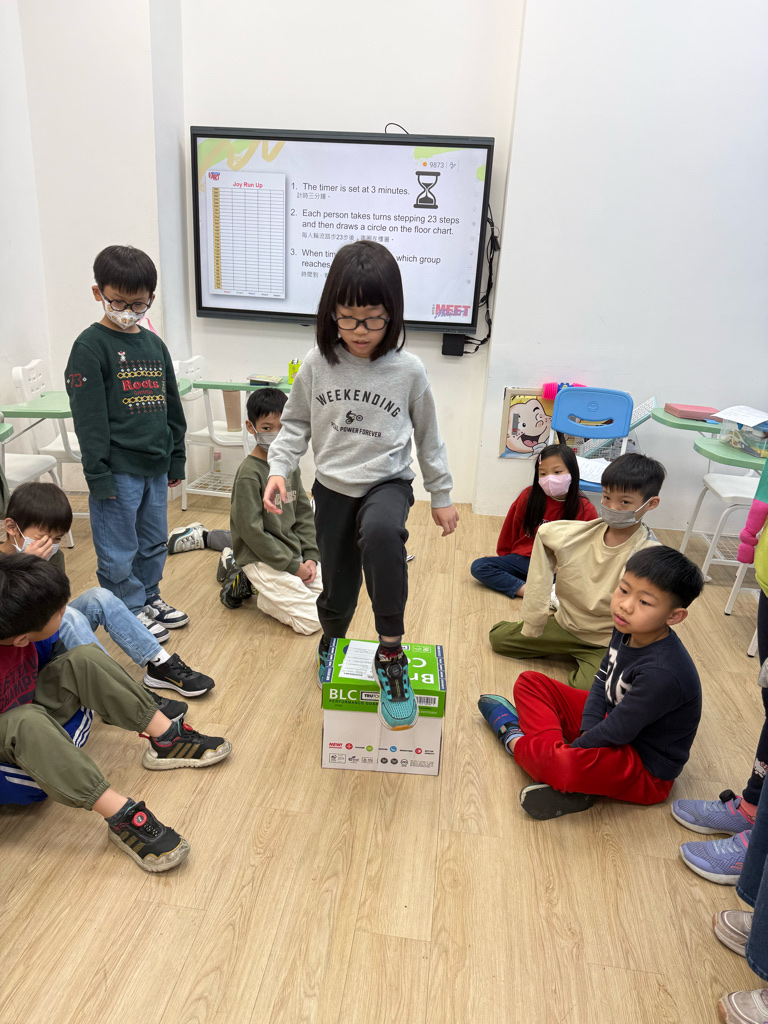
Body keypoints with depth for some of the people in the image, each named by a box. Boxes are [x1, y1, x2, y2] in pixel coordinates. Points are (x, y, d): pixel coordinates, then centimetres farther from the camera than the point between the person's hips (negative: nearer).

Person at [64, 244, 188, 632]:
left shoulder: (154, 344, 10)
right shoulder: (90, 346, -9)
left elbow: (171, 406, 16)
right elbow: (88, 418, -12)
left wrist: (176, 459, 15)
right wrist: (99, 476, -15)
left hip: (155, 467, 6)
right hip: (117, 470, -6)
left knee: (153, 542, 18)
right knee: (119, 553, 6)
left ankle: (149, 597, 37)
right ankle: (131, 612, 22)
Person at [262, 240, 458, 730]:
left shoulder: (408, 370, -9)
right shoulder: (318, 364, -5)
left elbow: (428, 437, 3)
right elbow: (296, 423, 8)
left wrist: (442, 495, 9)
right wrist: (279, 467, -8)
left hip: (388, 482, -2)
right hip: (333, 487, 3)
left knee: (381, 534, -38)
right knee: (337, 589, 12)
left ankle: (391, 653, -22)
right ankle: (331, 644, 48)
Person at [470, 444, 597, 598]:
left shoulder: (585, 510, -6)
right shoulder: (529, 496, -2)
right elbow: (510, 532, 11)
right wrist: (505, 559, 19)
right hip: (522, 560, 3)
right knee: (477, 567, -20)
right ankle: (524, 589, -30)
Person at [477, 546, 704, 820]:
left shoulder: (661, 673, -34)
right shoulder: (627, 629, -7)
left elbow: (618, 732, -27)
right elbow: (602, 680, 5)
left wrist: (574, 747, -14)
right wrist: (589, 731, -8)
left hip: (647, 770, -9)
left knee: (564, 765, -39)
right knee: (530, 683, 7)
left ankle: (516, 740, -5)